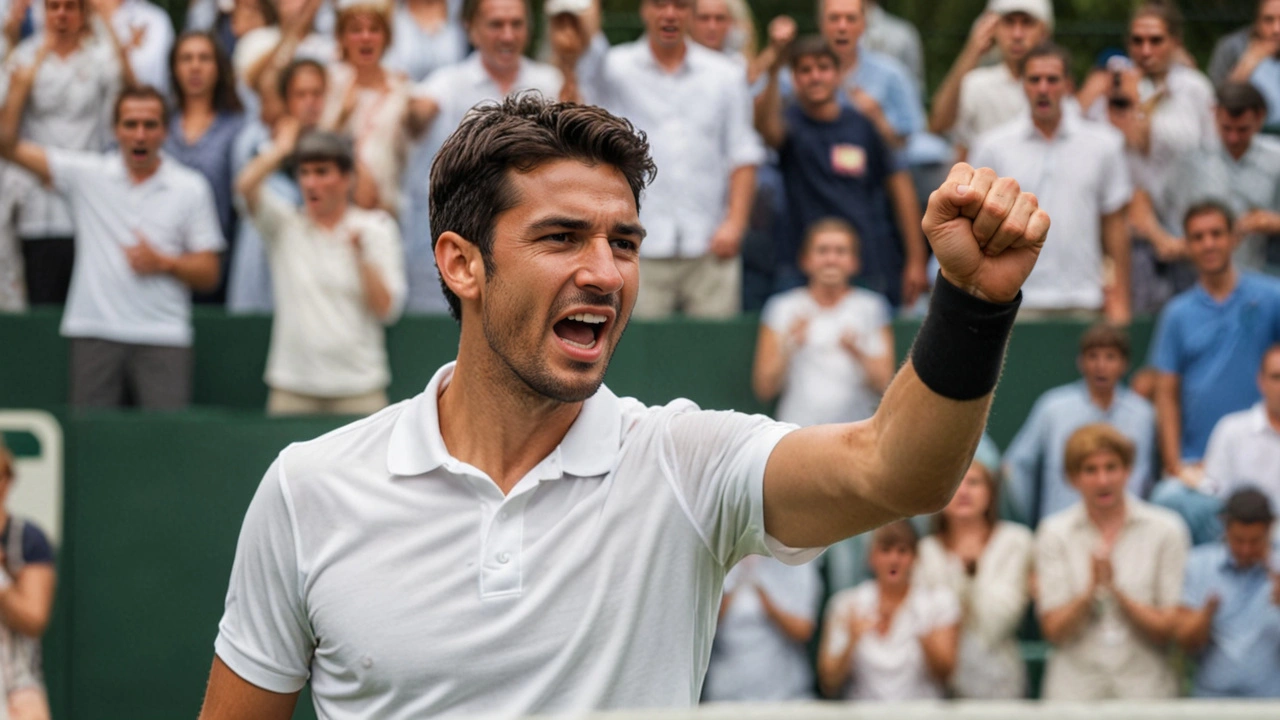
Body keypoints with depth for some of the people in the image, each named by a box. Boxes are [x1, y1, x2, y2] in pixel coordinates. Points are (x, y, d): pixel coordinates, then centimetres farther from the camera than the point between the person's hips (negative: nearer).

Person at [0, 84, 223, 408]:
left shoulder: (191, 188, 7)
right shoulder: (88, 175, 7)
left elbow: (208, 275, 8)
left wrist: (164, 263, -9)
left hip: (163, 337, -1)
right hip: (95, 333, 1)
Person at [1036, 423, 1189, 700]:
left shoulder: (1165, 529, 3)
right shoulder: (1054, 533, 6)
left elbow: (1169, 629, -1)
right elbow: (1053, 630, 1)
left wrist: (1117, 591, -14)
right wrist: (1090, 591, -16)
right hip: (1075, 686, 0)